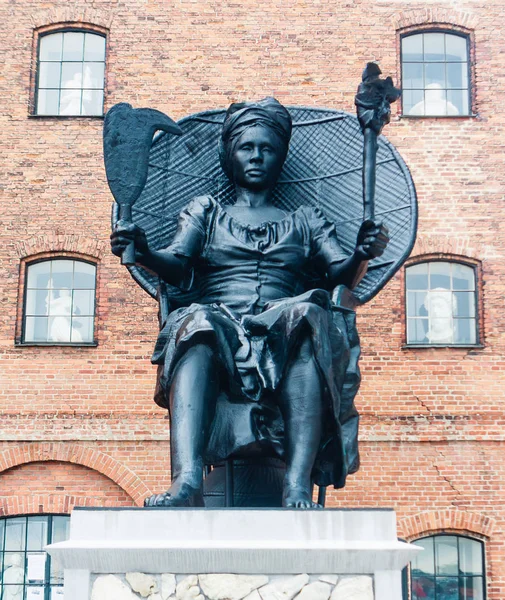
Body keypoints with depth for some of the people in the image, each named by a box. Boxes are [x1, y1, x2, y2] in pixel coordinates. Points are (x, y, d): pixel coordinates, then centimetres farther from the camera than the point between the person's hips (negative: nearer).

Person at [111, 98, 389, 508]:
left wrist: (361, 257, -11)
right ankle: (188, 482, -54)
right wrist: (144, 253, -13)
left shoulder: (306, 221, 28)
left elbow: (341, 274, 13)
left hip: (285, 340, 0)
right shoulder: (206, 212, 27)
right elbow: (178, 266, 9)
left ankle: (298, 487, -49)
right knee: (196, 323, -35)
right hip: (220, 331, 0)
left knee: (309, 313, -34)